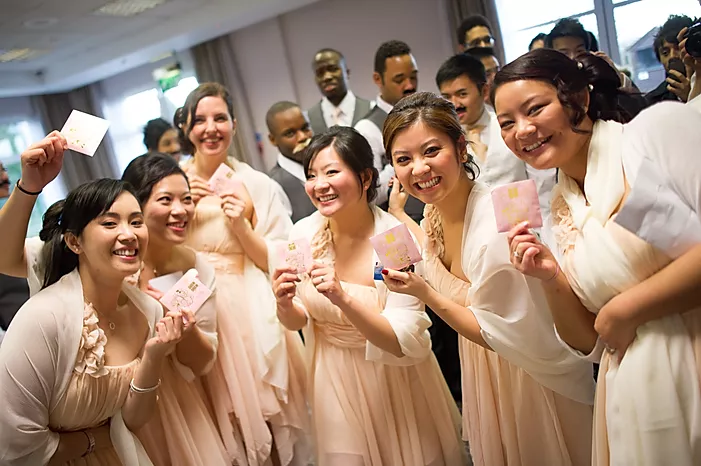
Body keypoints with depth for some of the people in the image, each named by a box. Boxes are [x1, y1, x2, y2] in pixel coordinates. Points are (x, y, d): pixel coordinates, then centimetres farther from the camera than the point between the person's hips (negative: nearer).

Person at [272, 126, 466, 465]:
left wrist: (343, 298, -38)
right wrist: (284, 304, -22)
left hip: (393, 381, -3)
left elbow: (406, 344, -26)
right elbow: (296, 322, 0)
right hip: (334, 379, 3)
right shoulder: (303, 234, -12)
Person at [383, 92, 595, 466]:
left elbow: (502, 336, -25)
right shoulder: (437, 209, -11)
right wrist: (397, 217, 0)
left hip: (532, 375, -7)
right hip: (483, 368, 8)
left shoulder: (495, 225, -34)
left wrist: (424, 293, -29)